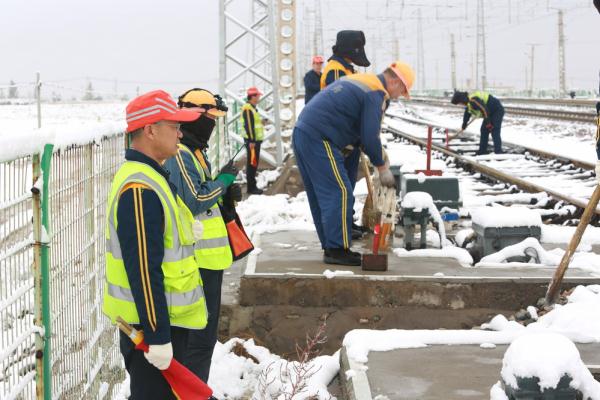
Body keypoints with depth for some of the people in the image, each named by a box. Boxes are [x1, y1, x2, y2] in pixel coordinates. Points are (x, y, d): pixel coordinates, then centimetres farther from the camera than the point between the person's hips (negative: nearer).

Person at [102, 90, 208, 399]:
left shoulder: (146, 176, 12)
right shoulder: (140, 190, -23)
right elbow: (143, 270, -26)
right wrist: (158, 336, -25)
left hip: (164, 317, 11)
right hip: (151, 320, -11)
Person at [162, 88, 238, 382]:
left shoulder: (194, 151, 16)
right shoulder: (179, 155, -16)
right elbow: (192, 202, -23)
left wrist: (226, 192, 4)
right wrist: (223, 181, -12)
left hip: (208, 256, 11)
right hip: (198, 259, -11)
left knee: (205, 332, 19)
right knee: (200, 336, -6)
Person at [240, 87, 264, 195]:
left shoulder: (252, 108, 17)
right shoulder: (248, 109, -16)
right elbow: (248, 126, -22)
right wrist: (251, 140, -24)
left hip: (255, 139, 10)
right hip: (252, 140, -10)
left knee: (254, 163, 13)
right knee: (252, 163, -7)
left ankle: (252, 186, 19)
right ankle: (251, 187, -4)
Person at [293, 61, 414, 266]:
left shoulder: (359, 80, 23)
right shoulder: (376, 94, -8)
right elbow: (370, 136, -10)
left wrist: (375, 152, 22)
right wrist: (382, 167, 3)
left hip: (301, 133, 10)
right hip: (319, 139, -10)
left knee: (320, 195, 14)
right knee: (340, 193, -7)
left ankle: (330, 248, 20)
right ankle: (337, 250, -6)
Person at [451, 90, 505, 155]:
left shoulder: (473, 100, -27)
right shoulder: (469, 101, 9)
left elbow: (484, 110, -33)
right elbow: (467, 113, 26)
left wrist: (488, 123, -28)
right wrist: (464, 123, 39)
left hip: (497, 111, -11)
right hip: (491, 113, 11)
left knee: (495, 132, -17)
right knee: (484, 130, 11)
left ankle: (498, 151, -21)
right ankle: (482, 151, 16)